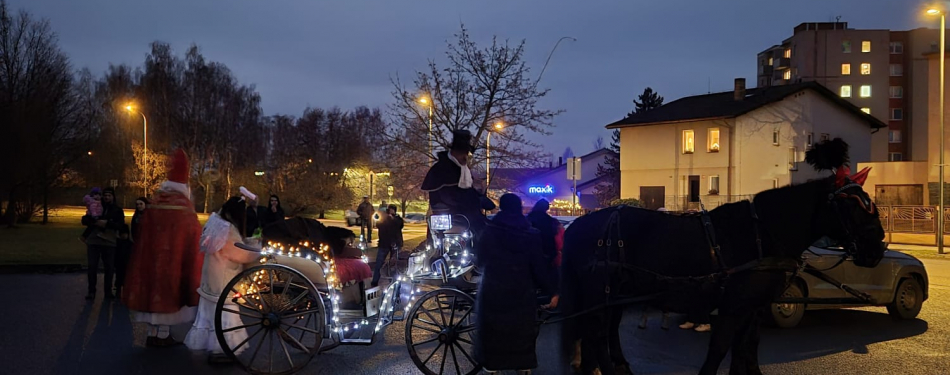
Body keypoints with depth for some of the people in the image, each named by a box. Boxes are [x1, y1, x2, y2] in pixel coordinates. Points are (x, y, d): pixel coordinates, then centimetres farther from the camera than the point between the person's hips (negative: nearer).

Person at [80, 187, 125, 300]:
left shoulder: (118, 210, 9)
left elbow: (121, 224, -6)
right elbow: (84, 220, 5)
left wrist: (107, 223, -19)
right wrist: (95, 221, -15)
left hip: (109, 242, -1)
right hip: (93, 241, 1)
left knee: (109, 267, 2)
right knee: (92, 266, -4)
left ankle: (108, 291, 13)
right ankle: (91, 291, 5)